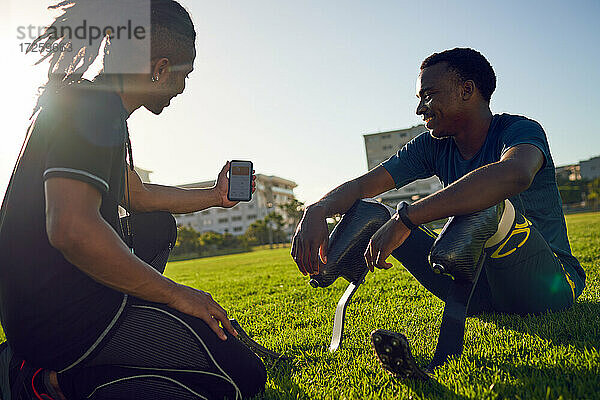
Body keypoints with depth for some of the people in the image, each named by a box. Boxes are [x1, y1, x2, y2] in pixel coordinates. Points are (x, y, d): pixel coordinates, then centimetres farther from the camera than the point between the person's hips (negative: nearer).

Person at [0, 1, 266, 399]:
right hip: (57, 311, -10)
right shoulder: (94, 105, -17)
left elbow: (138, 196, 26)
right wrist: (177, 294, -21)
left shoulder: (100, 102, 16)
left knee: (160, 226, 31)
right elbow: (71, 227, -31)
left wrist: (215, 196, 35)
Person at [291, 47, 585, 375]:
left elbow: (516, 174, -41)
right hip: (483, 295, 5)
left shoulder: (519, 130, -15)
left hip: (551, 285, -5)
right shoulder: (434, 146, 4)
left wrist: (405, 218, -45)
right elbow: (365, 184, -7)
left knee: (490, 205, -35)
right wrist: (318, 210, -28)